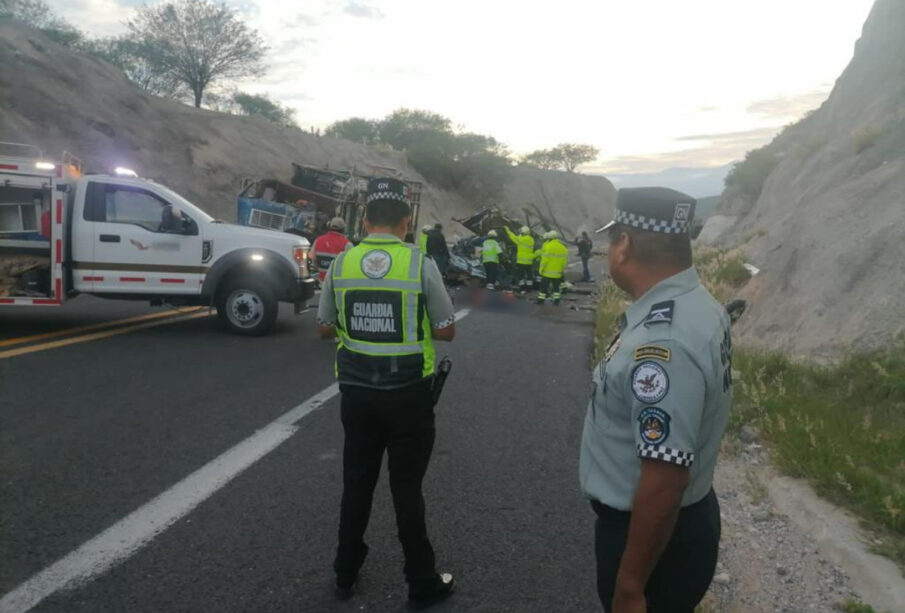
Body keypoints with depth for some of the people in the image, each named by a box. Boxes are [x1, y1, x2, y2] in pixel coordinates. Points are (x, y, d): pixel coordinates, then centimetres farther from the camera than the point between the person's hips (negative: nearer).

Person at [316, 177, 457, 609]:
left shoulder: (341, 264, -3)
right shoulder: (421, 265, -12)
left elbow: (325, 328, 7)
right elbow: (446, 331, -5)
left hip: (356, 391, 3)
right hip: (408, 393, -3)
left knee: (357, 483, 18)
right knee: (406, 488, 10)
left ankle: (346, 573, 34)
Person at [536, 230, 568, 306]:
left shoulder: (548, 246, -13)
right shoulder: (563, 248, 5)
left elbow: (545, 259, -16)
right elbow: (565, 261, 7)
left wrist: (541, 269, -8)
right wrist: (562, 270, 15)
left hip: (547, 271, -5)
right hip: (558, 273, 5)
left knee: (544, 285, 4)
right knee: (556, 286, 14)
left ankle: (541, 299, 7)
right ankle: (556, 300, 12)